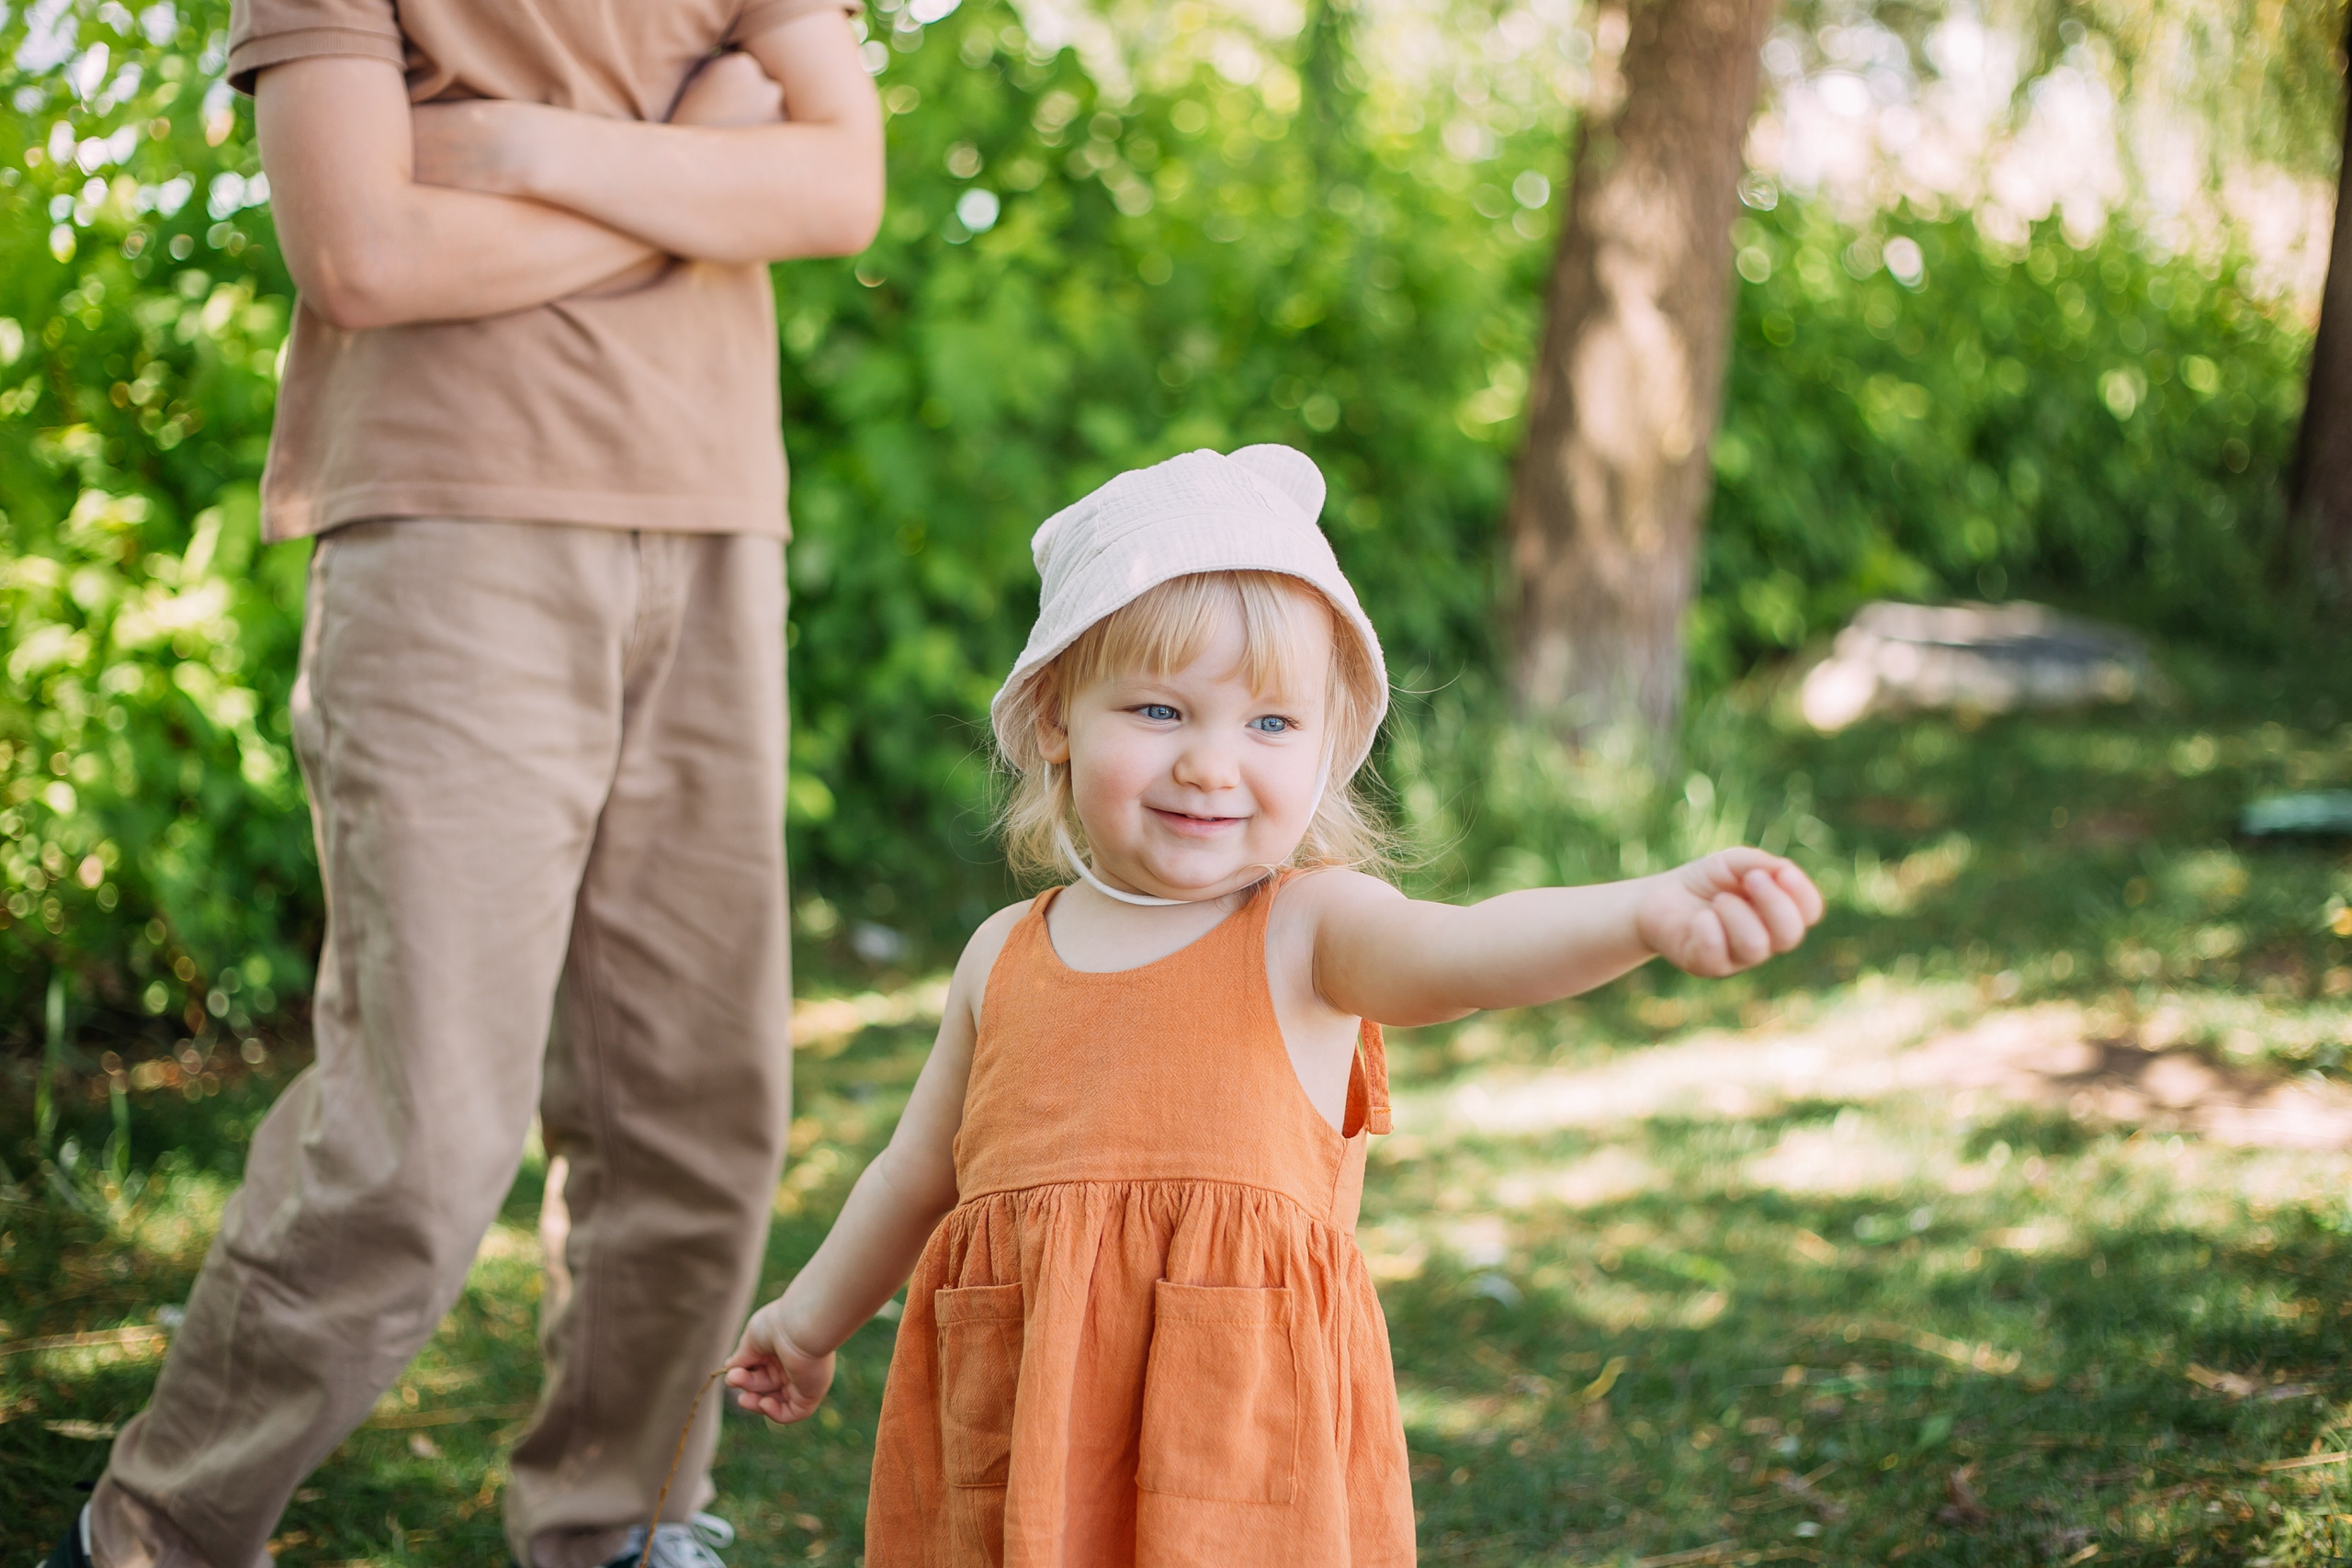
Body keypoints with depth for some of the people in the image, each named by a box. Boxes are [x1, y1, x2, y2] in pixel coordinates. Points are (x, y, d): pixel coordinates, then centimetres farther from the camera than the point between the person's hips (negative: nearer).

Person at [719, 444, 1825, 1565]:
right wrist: (810, 1321, 35)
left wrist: (1645, 914, -48)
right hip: (1020, 1431, 4)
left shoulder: (1311, 929, -6)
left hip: (1248, 1428, -4)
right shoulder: (1005, 958, 7)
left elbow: (1462, 948, -28)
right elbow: (922, 1172, 23)